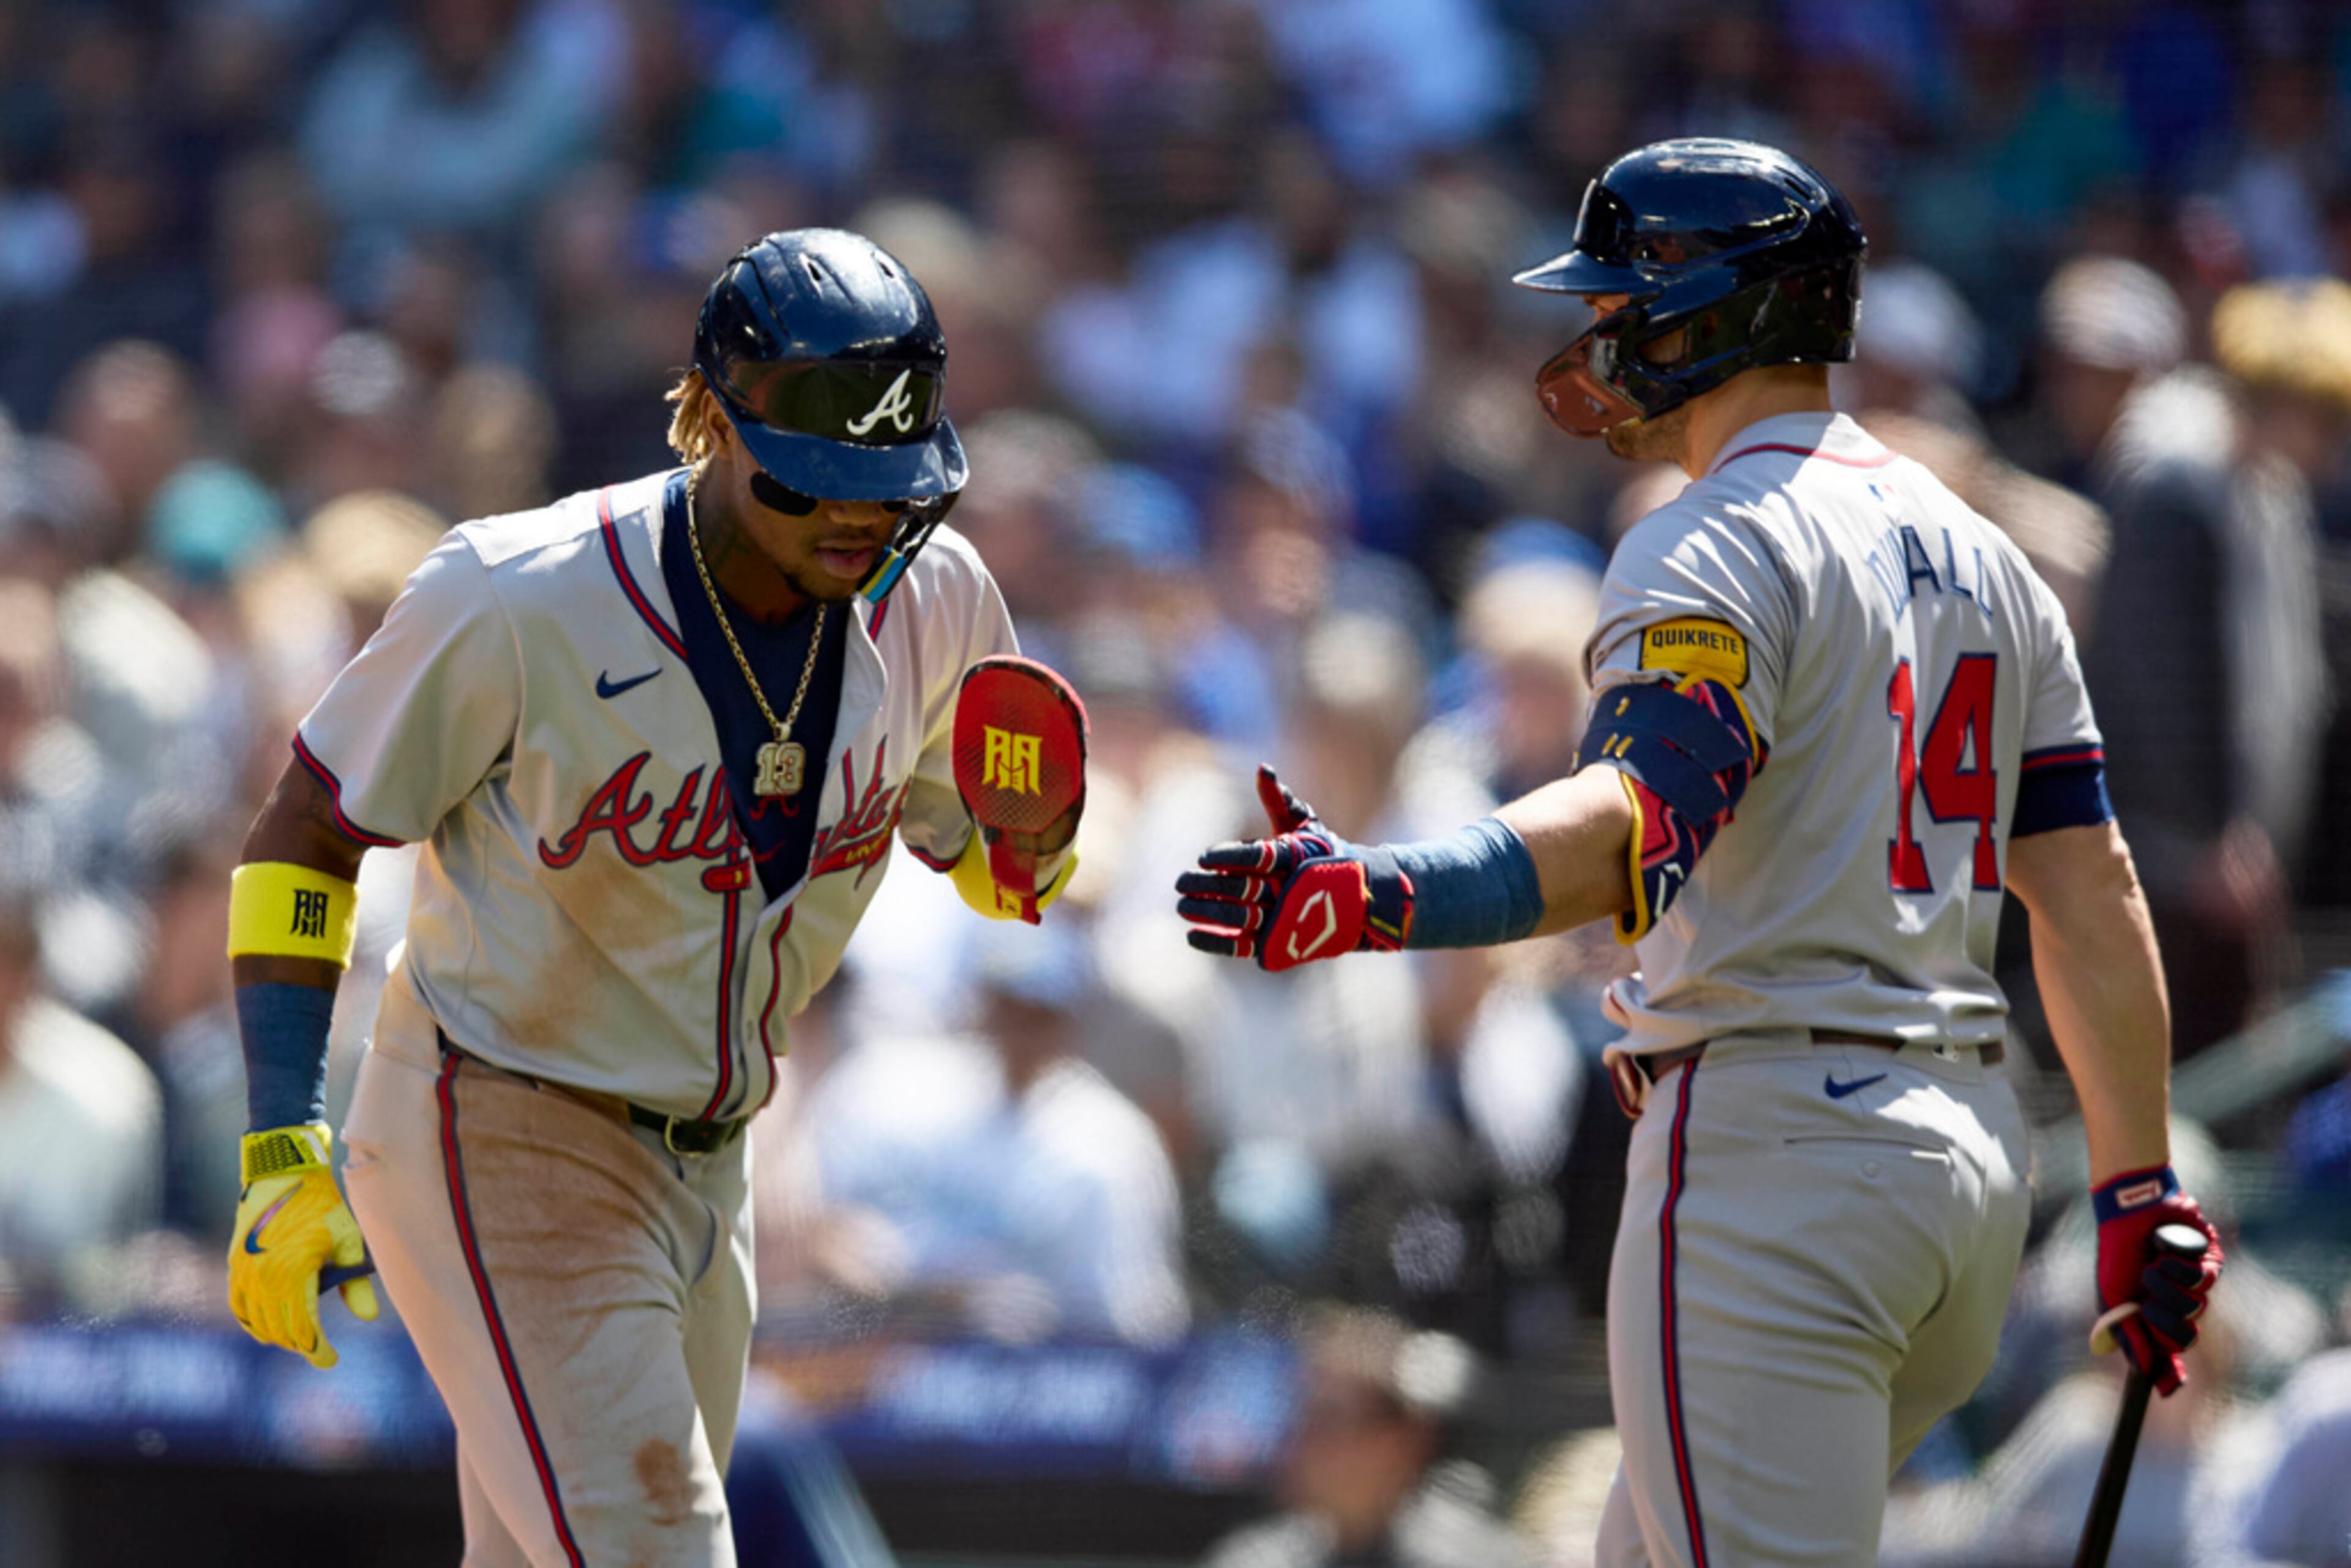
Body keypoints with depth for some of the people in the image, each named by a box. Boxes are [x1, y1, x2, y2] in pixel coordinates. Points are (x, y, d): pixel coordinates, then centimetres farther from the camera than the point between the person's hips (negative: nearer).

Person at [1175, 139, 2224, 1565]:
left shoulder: (1716, 549, -10)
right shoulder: (1982, 554, 17)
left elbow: (1645, 820, -28)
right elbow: (2092, 891, 14)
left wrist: (1378, 894, -43)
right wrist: (2142, 1191, 17)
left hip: (1771, 1139, -9)